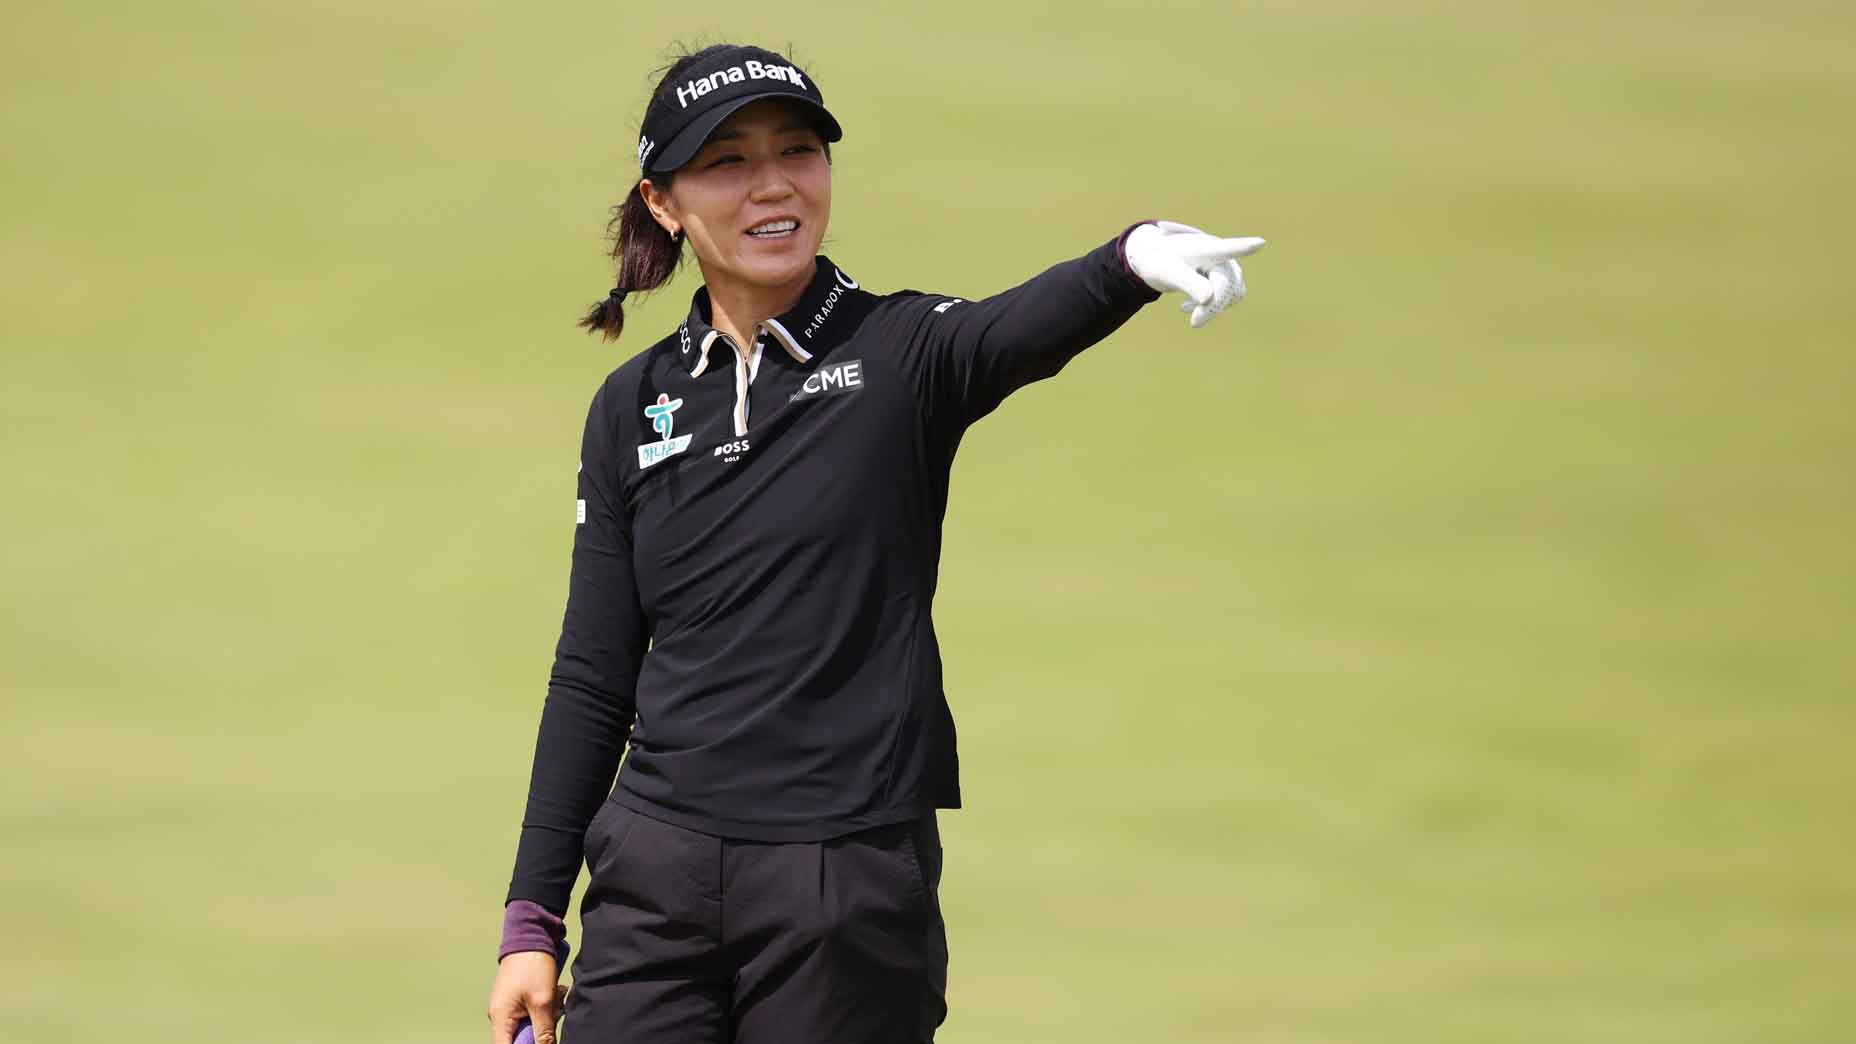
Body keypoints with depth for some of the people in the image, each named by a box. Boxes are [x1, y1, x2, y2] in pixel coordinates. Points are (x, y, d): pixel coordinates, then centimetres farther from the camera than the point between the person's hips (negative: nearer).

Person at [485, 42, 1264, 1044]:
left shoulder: (899, 353, -1)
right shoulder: (633, 406, 8)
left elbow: (1025, 329, -25)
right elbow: (592, 680, 11)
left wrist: (1135, 257, -48)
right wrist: (532, 919, 7)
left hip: (852, 884, -3)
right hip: (655, 877, 3)